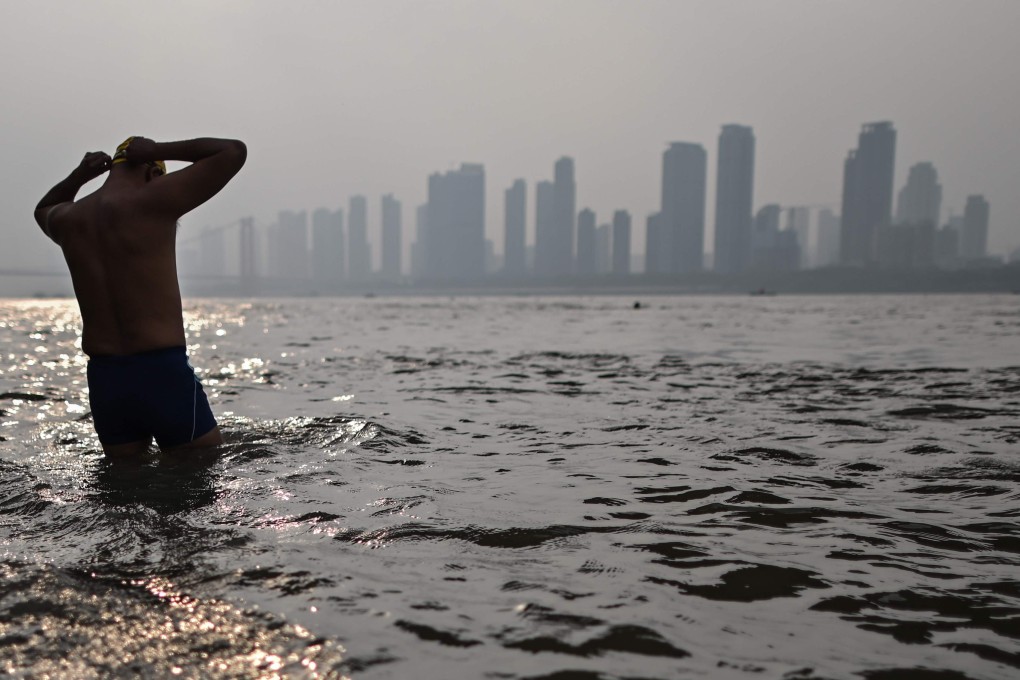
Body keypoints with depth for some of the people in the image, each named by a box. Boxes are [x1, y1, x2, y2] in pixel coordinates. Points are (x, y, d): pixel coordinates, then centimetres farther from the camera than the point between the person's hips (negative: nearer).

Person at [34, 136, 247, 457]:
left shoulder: (68, 219, 8)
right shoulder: (154, 202, -10)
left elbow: (43, 210, 37)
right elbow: (234, 151, -6)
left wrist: (79, 175, 19)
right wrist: (158, 150, 1)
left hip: (102, 379, 6)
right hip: (163, 373, -6)